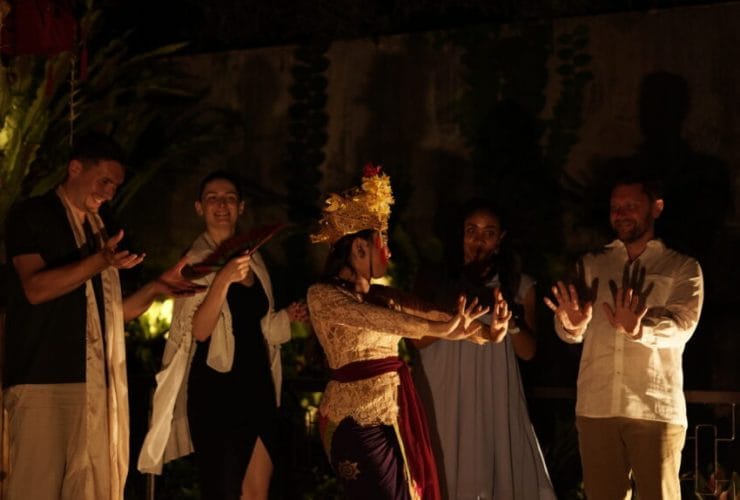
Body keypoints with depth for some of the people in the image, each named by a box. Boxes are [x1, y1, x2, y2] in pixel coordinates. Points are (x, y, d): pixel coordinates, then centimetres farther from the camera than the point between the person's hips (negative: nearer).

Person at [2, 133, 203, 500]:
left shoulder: (98, 231, 23)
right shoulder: (31, 216, 2)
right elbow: (35, 287, -13)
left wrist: (155, 287, 8)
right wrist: (100, 262, -24)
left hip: (96, 384, 7)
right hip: (44, 380, -6)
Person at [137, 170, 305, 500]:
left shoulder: (253, 258, 13)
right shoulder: (197, 261, -5)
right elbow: (200, 330, -17)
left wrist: (288, 316, 8)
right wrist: (223, 278, -27)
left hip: (258, 385, 6)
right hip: (216, 389, -6)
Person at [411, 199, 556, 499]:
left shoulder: (518, 286, 7)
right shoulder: (433, 280, 4)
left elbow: (528, 352, 5)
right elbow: (417, 339, -6)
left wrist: (510, 321, -15)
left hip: (494, 400, 1)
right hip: (444, 400, -1)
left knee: (499, 472, -1)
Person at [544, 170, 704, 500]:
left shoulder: (682, 268, 7)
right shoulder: (591, 265, 14)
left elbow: (682, 323, -10)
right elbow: (571, 334, 5)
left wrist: (638, 329, -32)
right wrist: (572, 324, -21)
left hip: (657, 408, -2)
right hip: (595, 407, 3)